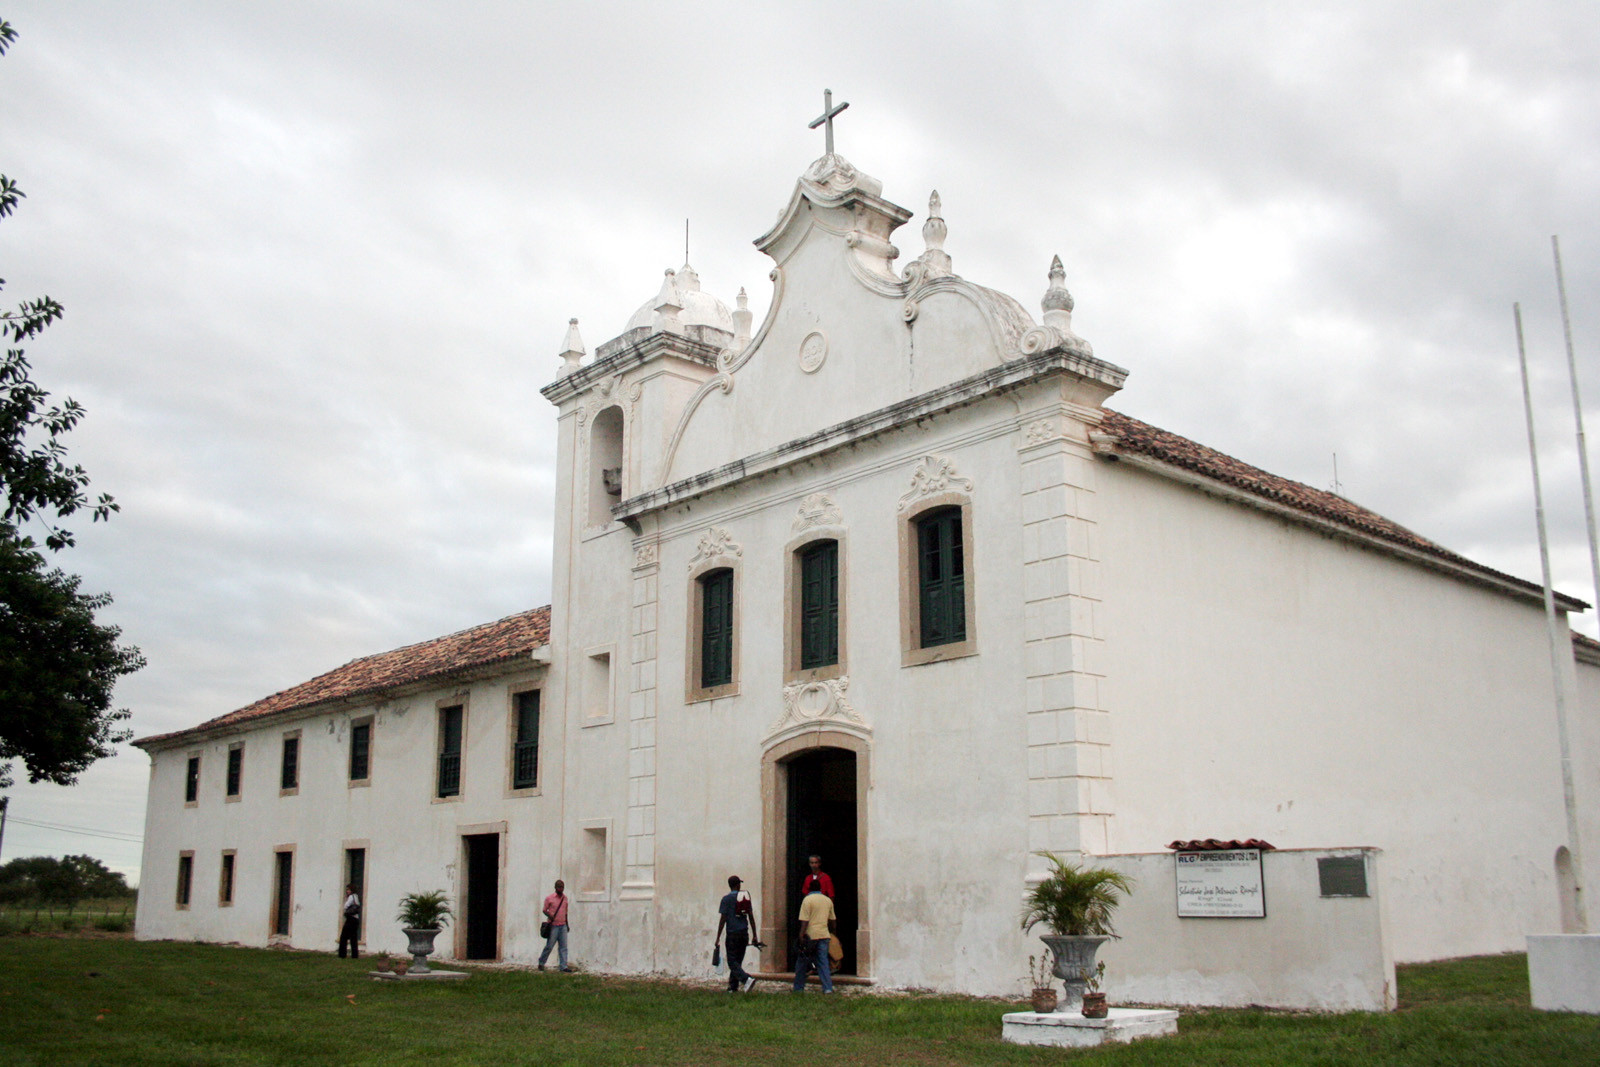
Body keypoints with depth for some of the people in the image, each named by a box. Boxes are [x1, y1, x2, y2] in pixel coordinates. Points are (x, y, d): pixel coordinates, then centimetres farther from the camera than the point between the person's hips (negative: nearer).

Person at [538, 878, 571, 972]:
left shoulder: (565, 898, 11)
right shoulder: (549, 898, -5)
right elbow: (545, 910, 0)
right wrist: (549, 916, -20)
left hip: (563, 926, 5)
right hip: (553, 926, -5)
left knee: (564, 946, -1)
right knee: (549, 946, -1)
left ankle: (564, 966, -1)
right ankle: (541, 962, 18)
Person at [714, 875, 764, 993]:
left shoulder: (727, 899, -5)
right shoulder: (746, 897, 9)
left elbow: (723, 919, -8)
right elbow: (751, 917, 10)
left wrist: (718, 938, -4)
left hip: (732, 934, -5)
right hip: (744, 933, 5)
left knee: (732, 962, -4)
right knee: (738, 961, 14)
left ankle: (747, 979, -23)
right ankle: (733, 986, 16)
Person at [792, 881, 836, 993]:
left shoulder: (807, 900, -5)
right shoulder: (828, 900, 11)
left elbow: (804, 921, -12)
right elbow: (833, 921, 20)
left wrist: (801, 936, -12)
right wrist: (831, 932, 35)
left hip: (810, 935, -4)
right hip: (824, 935, 4)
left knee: (802, 962, 8)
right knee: (823, 962, 6)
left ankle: (799, 988, 11)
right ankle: (828, 987, -4)